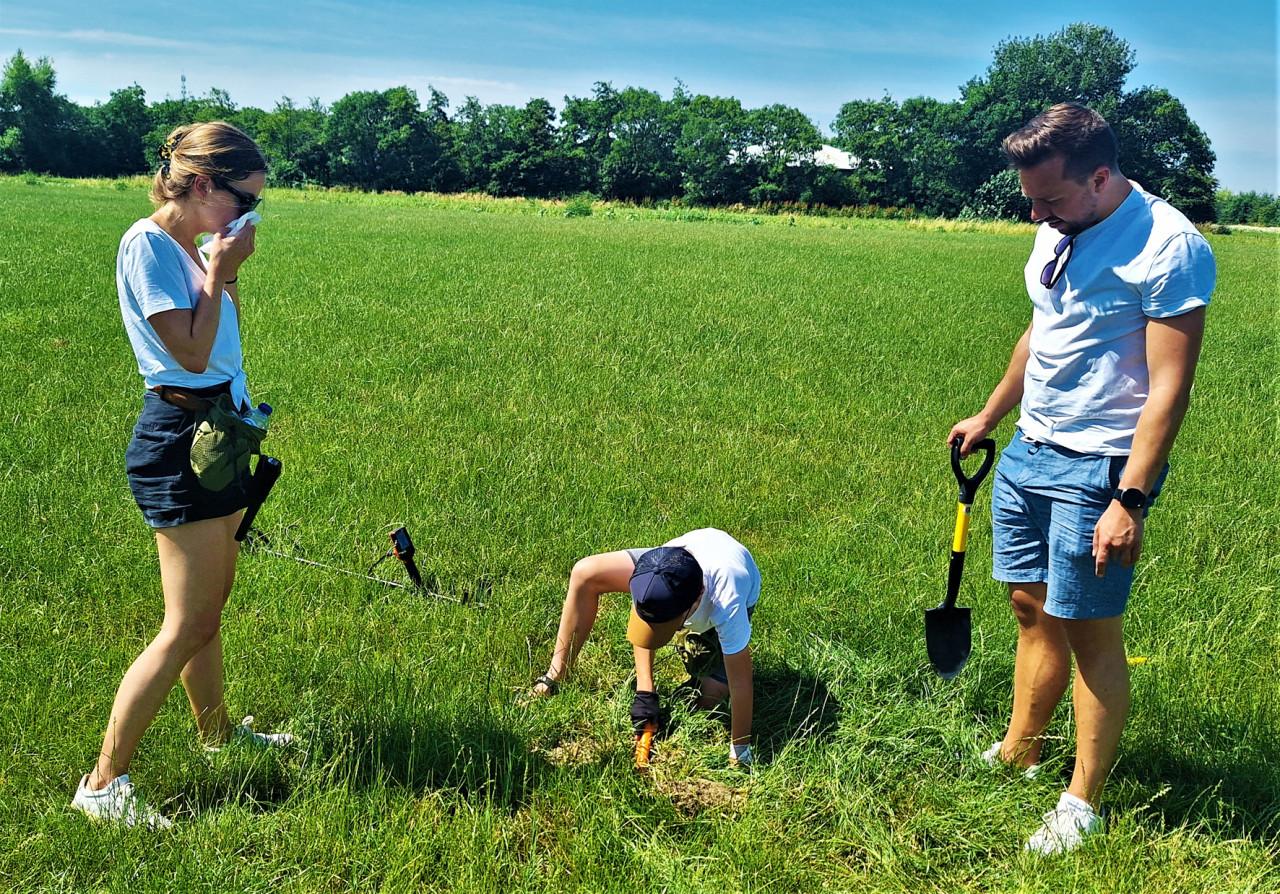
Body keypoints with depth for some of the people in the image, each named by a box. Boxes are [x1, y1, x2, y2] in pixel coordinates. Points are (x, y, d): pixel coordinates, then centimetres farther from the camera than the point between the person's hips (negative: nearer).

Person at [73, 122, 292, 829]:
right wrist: (220, 270, -14)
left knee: (211, 602, 20)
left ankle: (217, 732, 37)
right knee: (188, 627, -7)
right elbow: (192, 352, -19)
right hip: (179, 438, -9)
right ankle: (103, 782, 1)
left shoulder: (189, 248, 11)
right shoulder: (147, 245, -16)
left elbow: (225, 339, 16)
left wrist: (227, 271, 6)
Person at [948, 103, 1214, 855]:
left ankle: (1084, 804, 16)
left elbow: (1169, 387, -19)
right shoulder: (1058, 230, 7)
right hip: (1029, 452, 7)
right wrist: (988, 417, 27)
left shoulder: (1169, 248, -18)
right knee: (1033, 606, 14)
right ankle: (1018, 754, 30)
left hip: (1097, 468, -7)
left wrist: (1131, 500, -22)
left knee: (1091, 629, 1)